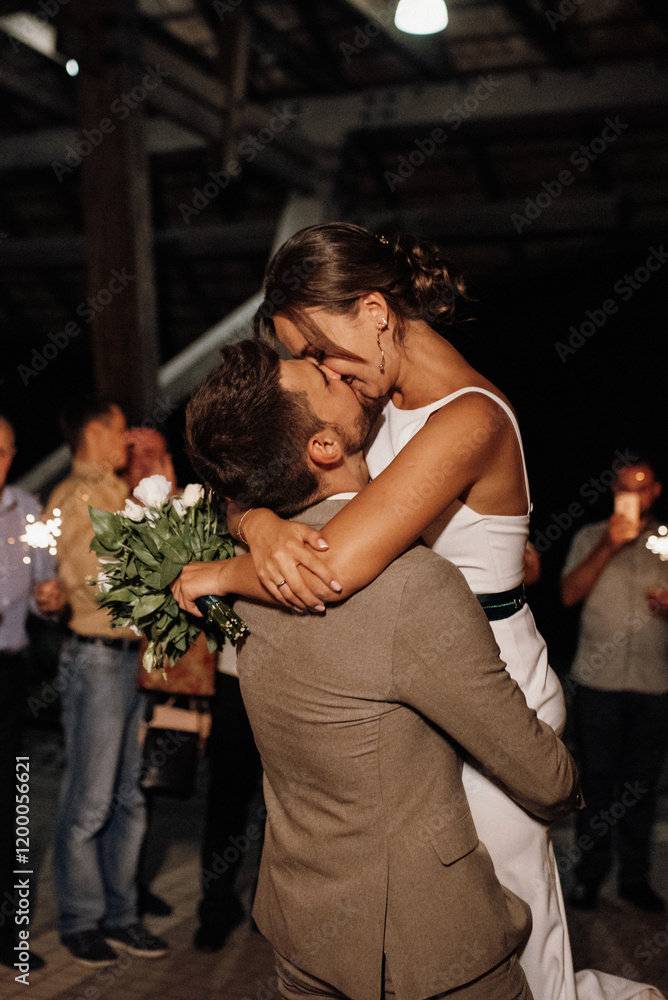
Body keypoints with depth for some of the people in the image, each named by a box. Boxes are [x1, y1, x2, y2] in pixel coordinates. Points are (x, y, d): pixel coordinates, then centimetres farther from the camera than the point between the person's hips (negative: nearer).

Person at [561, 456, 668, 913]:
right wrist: (609, 545, -14)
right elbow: (570, 594, -7)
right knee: (598, 779, 3)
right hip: (599, 680, -1)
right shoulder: (590, 537, 5)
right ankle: (590, 873, 16)